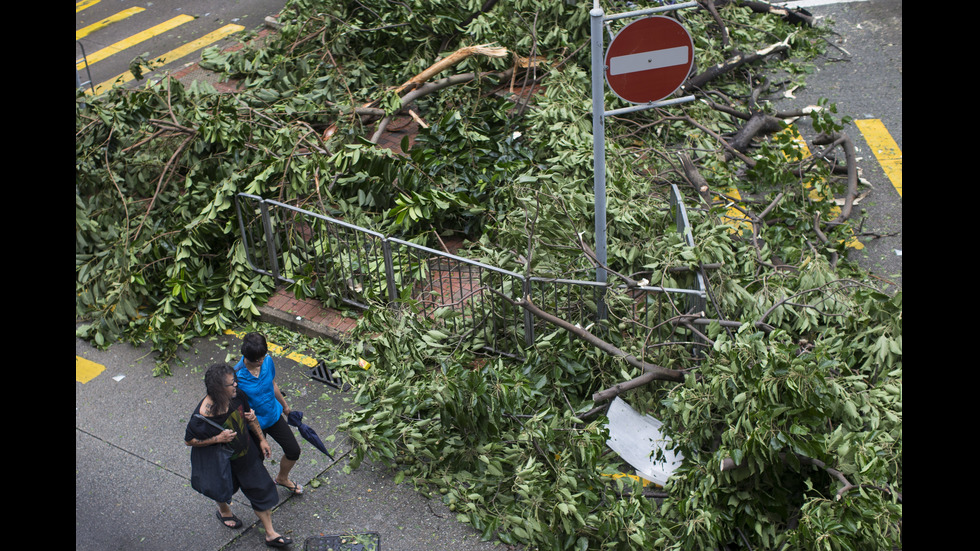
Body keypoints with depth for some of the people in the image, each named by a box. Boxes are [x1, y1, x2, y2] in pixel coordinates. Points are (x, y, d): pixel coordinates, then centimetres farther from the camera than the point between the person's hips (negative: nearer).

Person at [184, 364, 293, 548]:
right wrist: (218, 439, -33)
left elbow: (249, 414, 1)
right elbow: (189, 440, -22)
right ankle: (223, 510, 63)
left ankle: (270, 534, 25)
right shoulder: (204, 415, -37)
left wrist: (262, 439, 7)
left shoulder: (236, 395, -20)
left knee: (261, 488, 9)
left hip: (246, 453, 5)